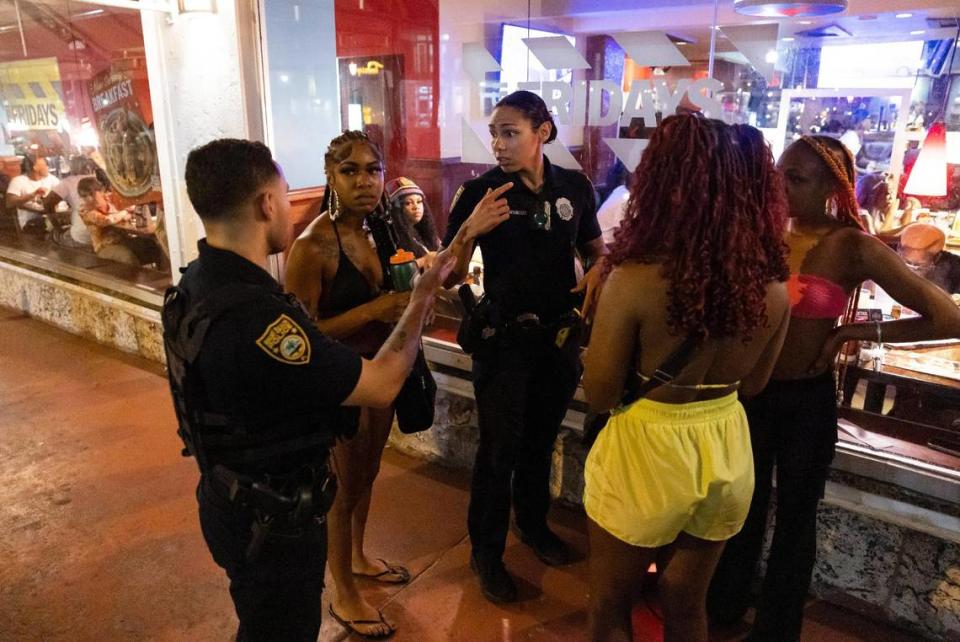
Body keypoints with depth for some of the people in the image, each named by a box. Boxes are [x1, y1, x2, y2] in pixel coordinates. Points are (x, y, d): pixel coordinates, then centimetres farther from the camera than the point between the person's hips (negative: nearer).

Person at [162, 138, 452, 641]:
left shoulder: (199, 282, -3)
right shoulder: (251, 314, -35)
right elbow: (382, 385, -27)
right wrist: (423, 295, -14)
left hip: (235, 498, 9)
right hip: (270, 519, -9)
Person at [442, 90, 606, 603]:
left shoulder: (575, 187, -2)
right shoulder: (480, 192, -12)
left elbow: (595, 249, 12)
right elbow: (450, 278, -14)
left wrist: (597, 271, -10)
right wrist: (469, 230, -32)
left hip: (560, 334, 4)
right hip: (504, 337, -4)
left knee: (542, 438, 21)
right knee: (500, 447, 5)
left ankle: (533, 522, 45)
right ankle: (486, 551, 26)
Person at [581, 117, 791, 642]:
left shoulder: (635, 279, -25)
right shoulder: (771, 286, -9)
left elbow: (599, 395, -14)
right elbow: (752, 384, 6)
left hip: (646, 451, -5)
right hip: (727, 450, 5)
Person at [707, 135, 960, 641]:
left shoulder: (852, 247, -17)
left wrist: (854, 332, -17)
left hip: (807, 400, -3)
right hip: (750, 390, 3)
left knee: (794, 518, 18)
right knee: (743, 506, 21)